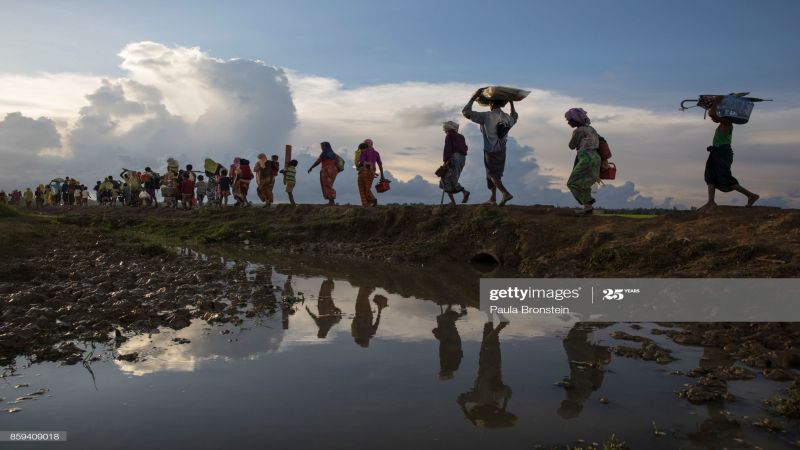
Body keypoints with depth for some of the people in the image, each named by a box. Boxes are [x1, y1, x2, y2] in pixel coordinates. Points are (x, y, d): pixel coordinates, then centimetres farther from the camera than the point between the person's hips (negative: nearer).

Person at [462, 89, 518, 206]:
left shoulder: (486, 116, -18)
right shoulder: (507, 117, 0)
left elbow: (466, 112, -17)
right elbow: (515, 118, 27)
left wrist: (474, 97, -11)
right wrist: (512, 103, 33)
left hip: (490, 152, -6)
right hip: (502, 151, 6)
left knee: (492, 174, 2)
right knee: (495, 174, 18)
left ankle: (506, 193, -17)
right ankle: (493, 198, 22)